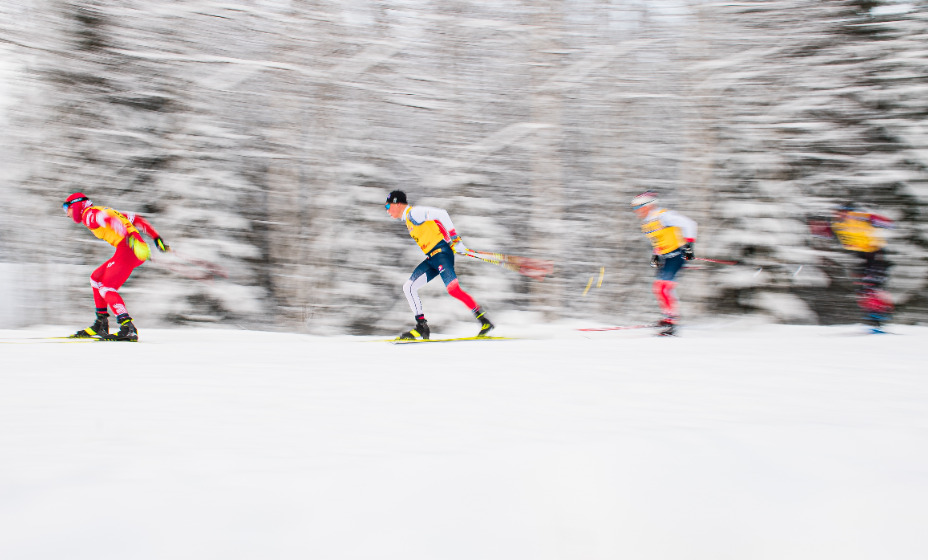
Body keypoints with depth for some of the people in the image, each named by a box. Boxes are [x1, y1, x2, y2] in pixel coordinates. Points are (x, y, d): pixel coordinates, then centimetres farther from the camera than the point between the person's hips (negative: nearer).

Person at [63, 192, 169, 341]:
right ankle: (101, 324, 20)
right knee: (96, 279, 19)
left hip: (128, 248, -9)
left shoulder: (89, 214, 2)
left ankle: (128, 329, -28)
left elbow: (109, 220, -19)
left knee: (107, 288, -13)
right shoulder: (103, 212, 29)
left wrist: (130, 237, -34)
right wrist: (156, 238, 20)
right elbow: (135, 219, 26)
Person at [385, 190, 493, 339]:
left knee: (453, 289, -22)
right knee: (409, 288, 4)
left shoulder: (414, 212, -8)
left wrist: (455, 239, -19)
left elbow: (441, 214, -16)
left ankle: (484, 322, -18)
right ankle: (421, 328, 1)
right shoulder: (408, 219, 22)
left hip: (441, 253, -10)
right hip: (432, 259, 10)